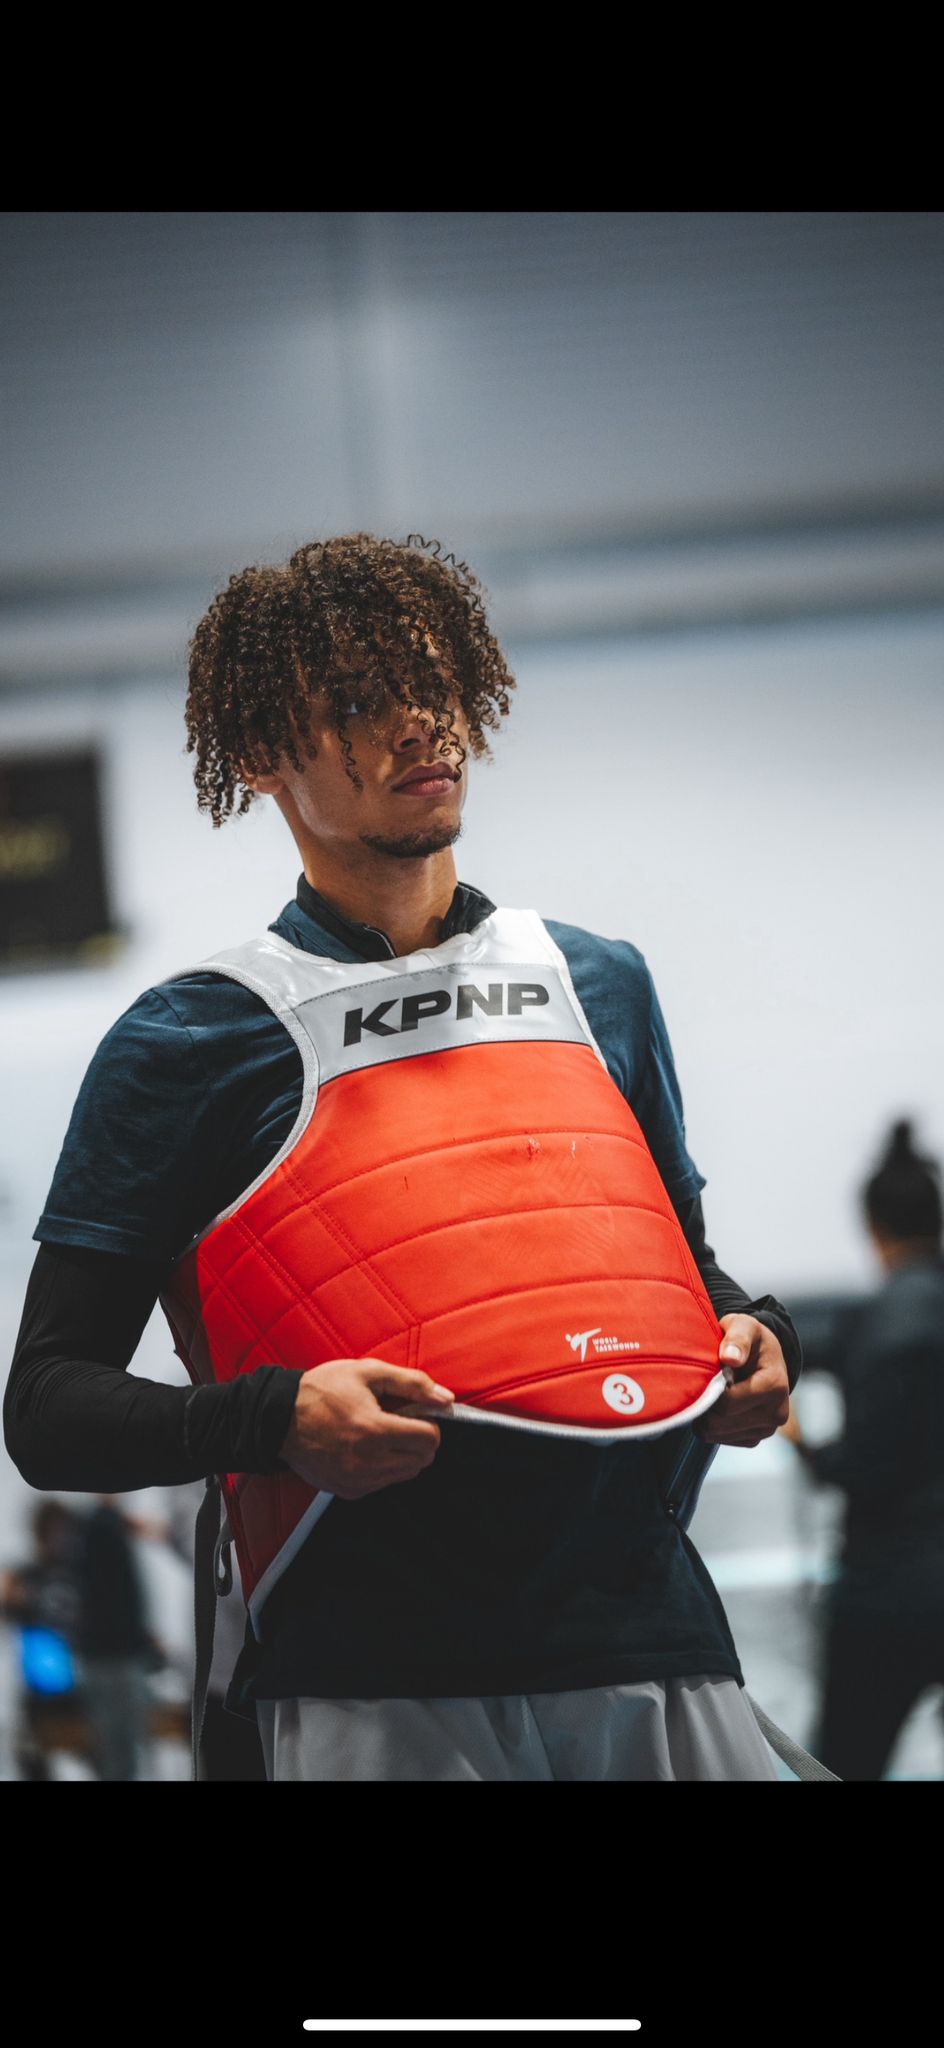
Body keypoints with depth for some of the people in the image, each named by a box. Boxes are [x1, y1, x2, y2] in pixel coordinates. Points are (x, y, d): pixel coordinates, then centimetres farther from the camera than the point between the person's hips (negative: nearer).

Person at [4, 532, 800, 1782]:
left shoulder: (600, 985, 17)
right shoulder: (188, 1038, 2)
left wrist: (750, 1336, 7)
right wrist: (274, 1419, -18)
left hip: (654, 1651, 4)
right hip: (373, 1687, -4)